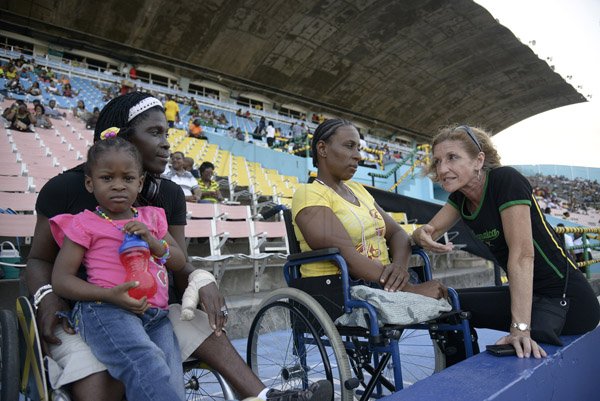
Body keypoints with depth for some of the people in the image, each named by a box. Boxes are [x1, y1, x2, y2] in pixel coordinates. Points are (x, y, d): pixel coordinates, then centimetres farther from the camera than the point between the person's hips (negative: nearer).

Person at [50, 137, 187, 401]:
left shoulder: (150, 217, 19)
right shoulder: (85, 223, 7)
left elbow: (180, 262, 18)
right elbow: (60, 280, 2)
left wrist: (152, 241, -3)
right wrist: (110, 295, -15)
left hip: (156, 316, 4)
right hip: (105, 311, -4)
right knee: (146, 363, -33)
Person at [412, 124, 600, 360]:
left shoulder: (506, 180, -19)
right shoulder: (461, 196, 4)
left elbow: (522, 254, -25)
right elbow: (429, 230, 1)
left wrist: (521, 328, -31)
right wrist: (423, 236, -26)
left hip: (566, 299, -7)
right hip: (528, 293, 8)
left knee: (456, 305, -15)